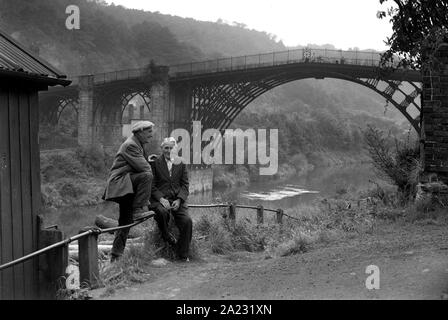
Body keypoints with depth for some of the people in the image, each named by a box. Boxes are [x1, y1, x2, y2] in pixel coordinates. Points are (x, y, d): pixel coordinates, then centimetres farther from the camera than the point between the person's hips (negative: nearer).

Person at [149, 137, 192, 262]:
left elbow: (185, 185, 10)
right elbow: (152, 185, 0)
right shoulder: (154, 162, 5)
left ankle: (183, 255, -6)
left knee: (187, 221, -21)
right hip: (160, 199, -2)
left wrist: (179, 200, -7)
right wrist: (161, 199, -15)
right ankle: (166, 236, -4)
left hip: (177, 200, 3)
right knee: (162, 212, -37)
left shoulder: (180, 164, 14)